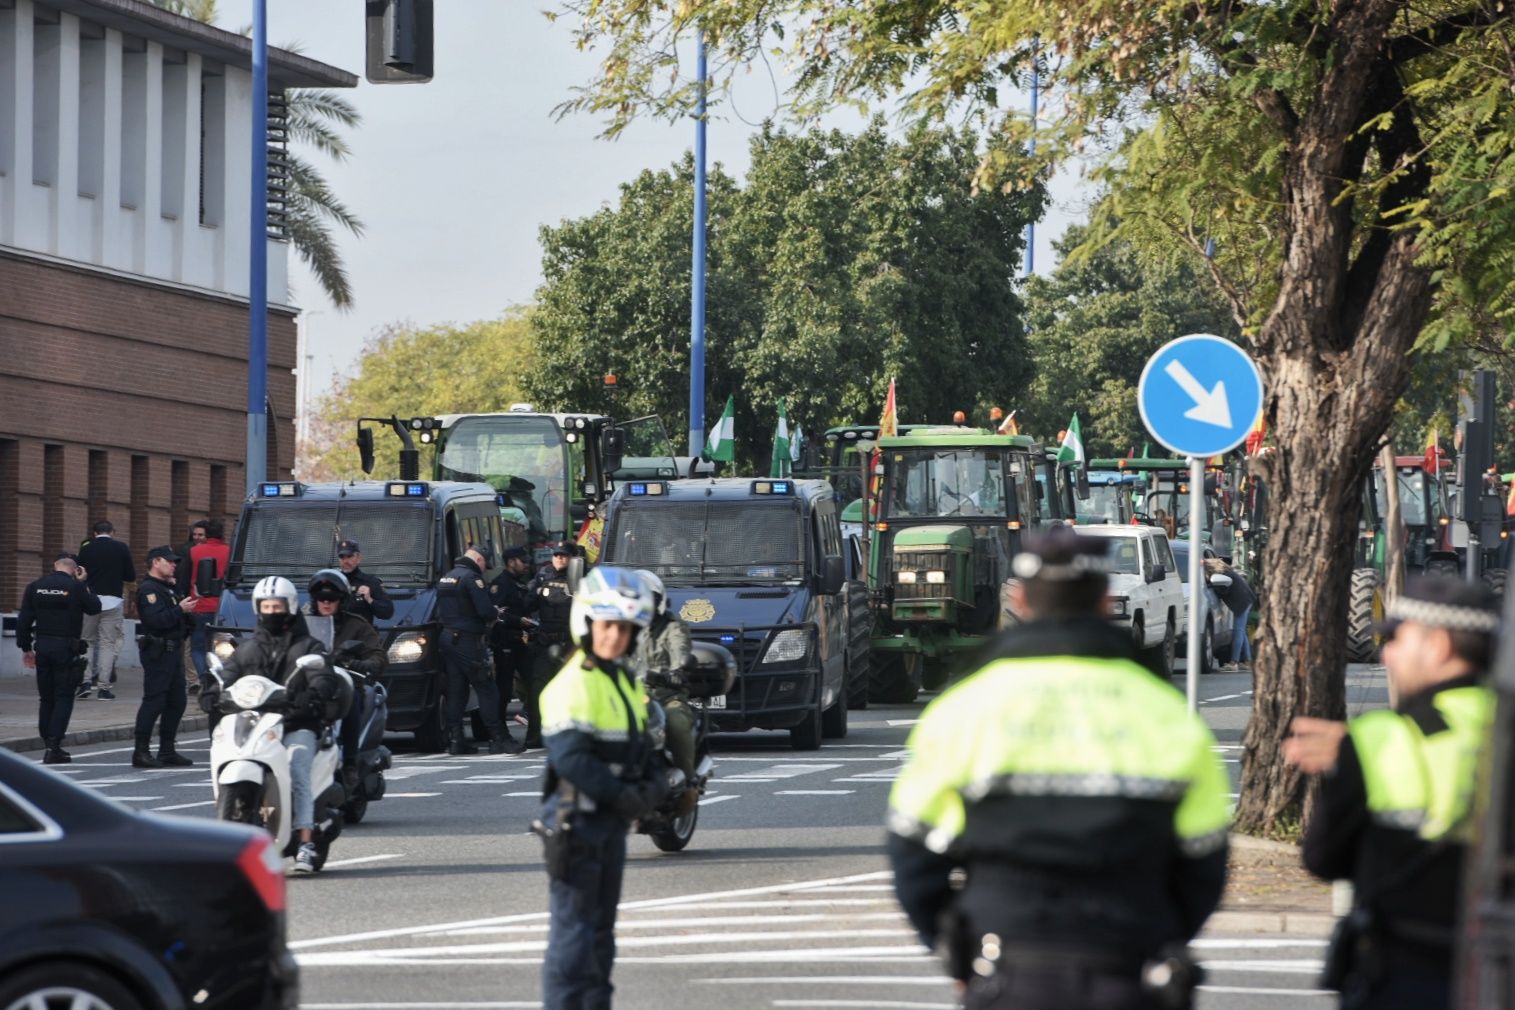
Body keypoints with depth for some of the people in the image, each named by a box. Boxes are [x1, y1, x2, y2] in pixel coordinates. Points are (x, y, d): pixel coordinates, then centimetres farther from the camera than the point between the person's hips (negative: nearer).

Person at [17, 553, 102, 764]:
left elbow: (23, 620, 4)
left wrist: (26, 648, 12)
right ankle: (53, 748, -10)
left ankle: (49, 745, 16)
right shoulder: (75, 587, -8)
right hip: (66, 648, -4)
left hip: (42, 646, 4)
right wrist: (83, 583, 11)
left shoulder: (35, 587, 3)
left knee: (46, 699, 13)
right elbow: (94, 607, 5)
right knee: (63, 698, 0)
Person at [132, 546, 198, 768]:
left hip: (172, 651, 10)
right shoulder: (148, 589, -11)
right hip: (157, 651, -10)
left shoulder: (168, 588, 22)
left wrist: (186, 611, 8)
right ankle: (141, 752, -10)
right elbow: (156, 620, -24)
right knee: (154, 701, -11)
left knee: (176, 701, 11)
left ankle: (167, 750, 17)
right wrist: (180, 610, -21)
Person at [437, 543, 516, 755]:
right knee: (486, 690, -4)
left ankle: (455, 740, 6)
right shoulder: (471, 578, -13)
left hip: (447, 638, 8)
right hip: (467, 640, -8)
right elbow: (485, 610, -21)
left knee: (455, 692, 9)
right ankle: (497, 739, -5)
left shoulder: (445, 579, 16)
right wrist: (493, 616, 0)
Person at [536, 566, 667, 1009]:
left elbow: (638, 745, 20)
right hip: (576, 818, -9)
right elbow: (570, 757, -23)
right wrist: (621, 795, -22)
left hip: (612, 820, 9)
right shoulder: (572, 684, -16)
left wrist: (651, 786, 1)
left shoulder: (627, 682, 14)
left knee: (601, 926, 15)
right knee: (573, 927, -9)